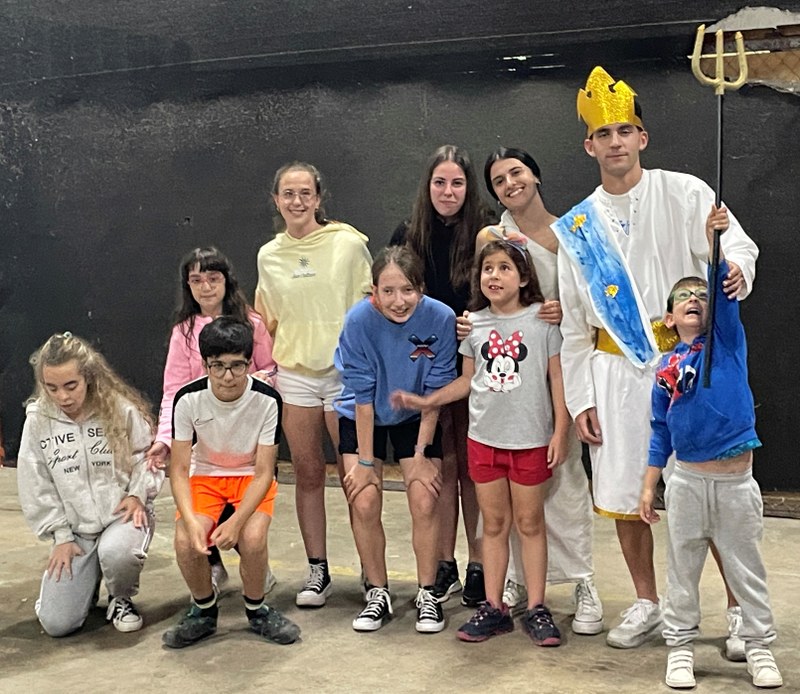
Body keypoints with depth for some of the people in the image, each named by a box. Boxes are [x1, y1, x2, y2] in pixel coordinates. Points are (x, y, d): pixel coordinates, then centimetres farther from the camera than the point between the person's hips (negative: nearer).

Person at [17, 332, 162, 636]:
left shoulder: (122, 409, -11)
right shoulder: (37, 419, -6)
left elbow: (146, 455, 2)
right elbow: (35, 486, 0)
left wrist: (138, 495, -14)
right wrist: (60, 536, -2)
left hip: (124, 515, -2)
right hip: (75, 528, 2)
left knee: (116, 553, -38)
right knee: (56, 623, -7)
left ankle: (121, 599, -1)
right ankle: (88, 578, 28)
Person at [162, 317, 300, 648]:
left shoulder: (267, 400, -21)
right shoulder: (189, 399, -19)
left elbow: (264, 472, -17)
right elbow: (179, 468, -14)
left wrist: (237, 520, -31)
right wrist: (190, 520, -31)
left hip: (251, 478, -1)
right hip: (204, 477, 1)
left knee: (252, 539, -29)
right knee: (186, 542, -26)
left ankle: (256, 610, 2)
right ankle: (204, 611, 4)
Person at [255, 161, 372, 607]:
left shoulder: (349, 243, -4)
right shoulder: (269, 256, 8)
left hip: (345, 370, -3)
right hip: (294, 372, 4)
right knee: (308, 474, 9)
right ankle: (318, 570, 20)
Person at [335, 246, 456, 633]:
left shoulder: (440, 318, -24)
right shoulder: (359, 320, -26)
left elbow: (435, 392, -15)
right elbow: (363, 394, -20)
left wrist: (421, 453, -13)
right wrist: (365, 461, -16)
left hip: (416, 417, 1)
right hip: (363, 418, 0)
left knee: (425, 503, -8)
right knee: (364, 504, -8)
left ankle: (427, 595, 11)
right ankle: (378, 595, 12)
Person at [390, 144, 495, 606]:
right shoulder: (408, 236, 3)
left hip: (474, 365, -2)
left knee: (472, 465, 6)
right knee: (441, 466, 9)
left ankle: (479, 566, 18)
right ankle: (444, 566, 21)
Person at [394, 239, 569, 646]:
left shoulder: (541, 318, -5)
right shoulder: (474, 323, 5)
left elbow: (557, 377, -4)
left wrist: (559, 432, -8)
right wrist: (428, 401, 4)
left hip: (530, 439, -3)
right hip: (484, 437, 3)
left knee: (529, 522, 7)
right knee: (493, 523, 11)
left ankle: (536, 609, 16)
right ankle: (493, 608, 19)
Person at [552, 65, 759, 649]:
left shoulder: (684, 194, 1)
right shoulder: (576, 228, 9)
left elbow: (737, 245, -9)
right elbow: (575, 325, 10)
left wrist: (736, 270, -34)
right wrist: (580, 400, 5)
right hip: (615, 369, 3)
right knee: (622, 493, 7)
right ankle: (646, 605, 27)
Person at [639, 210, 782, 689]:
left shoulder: (728, 341, 0)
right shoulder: (665, 368, 4)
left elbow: (725, 292, -17)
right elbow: (661, 431, 7)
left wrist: (714, 241, -30)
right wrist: (649, 487, 5)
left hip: (735, 479, -1)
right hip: (686, 480, 2)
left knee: (746, 570, 11)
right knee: (683, 570, 12)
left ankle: (760, 647, 26)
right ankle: (681, 646, 25)